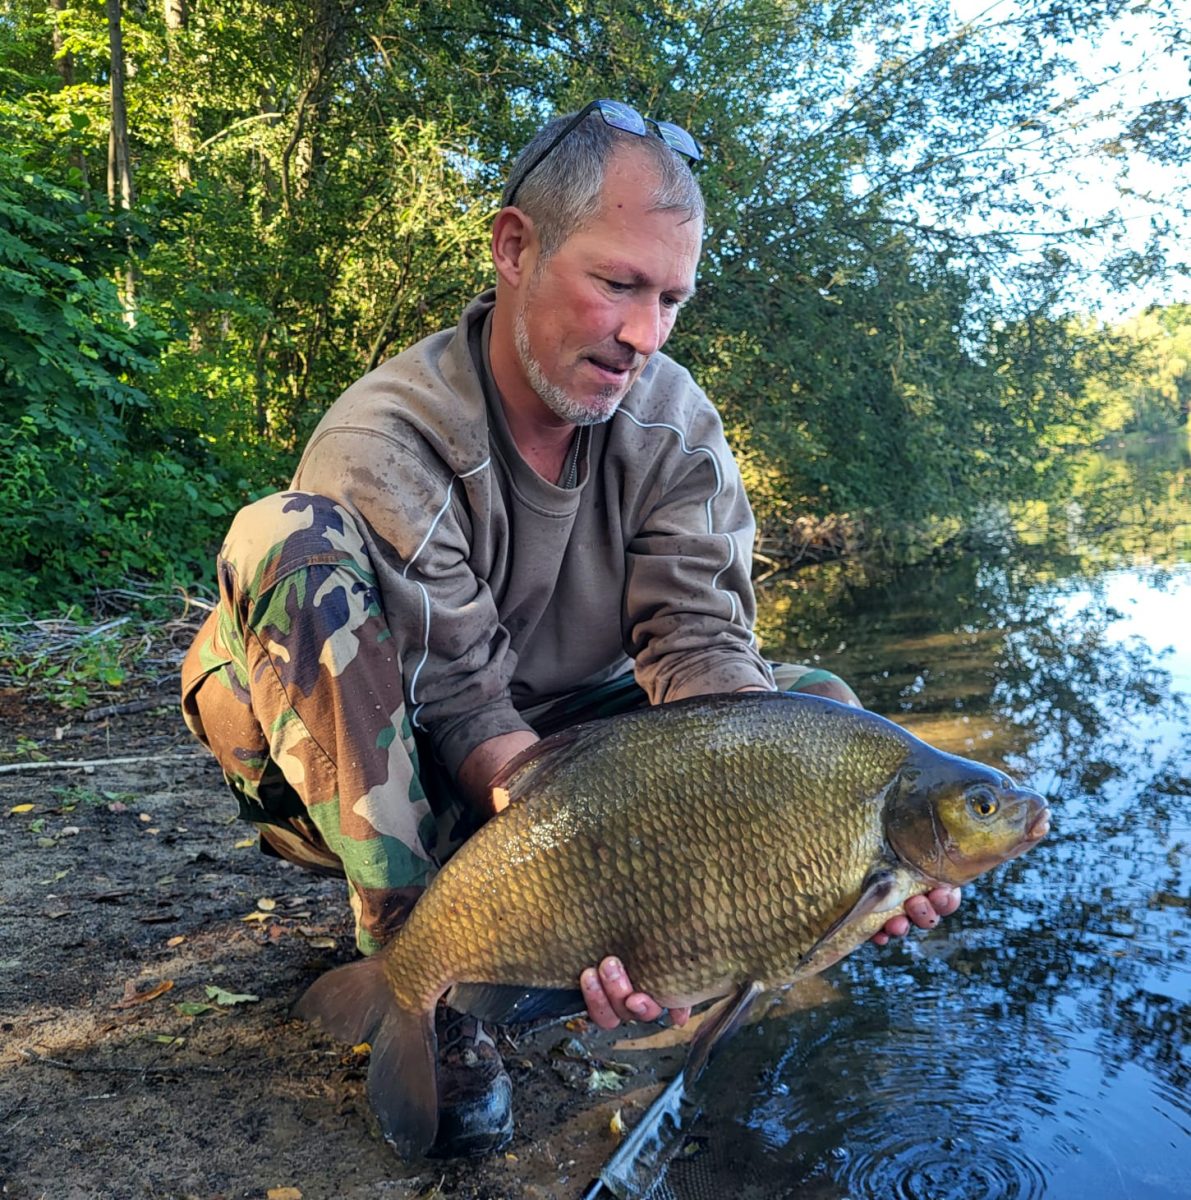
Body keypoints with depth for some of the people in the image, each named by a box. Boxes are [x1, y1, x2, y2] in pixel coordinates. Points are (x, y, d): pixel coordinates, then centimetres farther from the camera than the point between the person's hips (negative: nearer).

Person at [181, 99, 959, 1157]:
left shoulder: (675, 420, -8)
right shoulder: (382, 447, -22)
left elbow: (697, 643, -16)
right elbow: (462, 702, -25)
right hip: (379, 781, -4)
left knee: (819, 706, -11)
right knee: (293, 541, -30)